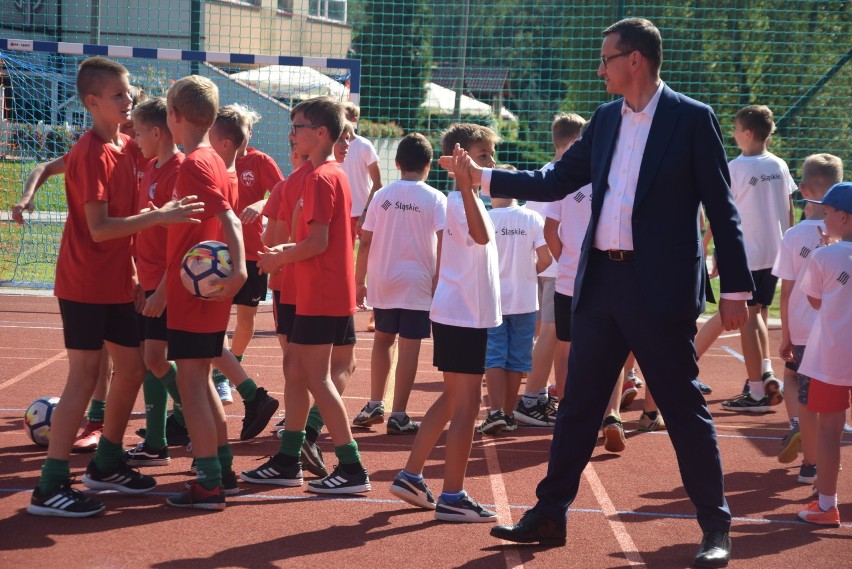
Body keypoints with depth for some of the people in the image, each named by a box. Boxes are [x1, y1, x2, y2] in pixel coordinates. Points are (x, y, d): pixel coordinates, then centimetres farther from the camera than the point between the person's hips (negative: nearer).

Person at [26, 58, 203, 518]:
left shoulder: (125, 147, 8)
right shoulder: (91, 154, -17)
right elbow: (99, 228, -23)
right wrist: (160, 216, -29)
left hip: (117, 284, 8)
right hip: (85, 284, -8)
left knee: (131, 368, 13)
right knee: (84, 376, -8)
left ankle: (106, 465, 28)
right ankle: (50, 487, -5)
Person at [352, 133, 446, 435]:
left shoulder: (381, 195, 3)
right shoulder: (435, 199, -4)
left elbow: (365, 241, 3)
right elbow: (443, 242, -12)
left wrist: (359, 281, 9)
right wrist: (439, 280, -5)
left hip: (382, 282, 4)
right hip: (417, 283, -3)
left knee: (383, 339, 19)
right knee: (409, 346, -1)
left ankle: (374, 406, 23)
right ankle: (398, 415, -1)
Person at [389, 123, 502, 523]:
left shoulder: (464, 199, 15)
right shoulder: (460, 201, -16)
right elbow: (481, 236, -37)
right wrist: (467, 182, -42)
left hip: (457, 314, 10)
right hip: (462, 317, -10)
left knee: (452, 399, 17)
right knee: (466, 404, -6)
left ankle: (411, 476, 22)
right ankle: (452, 497, -1)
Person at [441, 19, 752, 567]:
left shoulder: (692, 119, -7)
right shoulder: (605, 119, 11)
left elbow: (721, 208, -7)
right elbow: (555, 182, 17)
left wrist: (737, 287, -10)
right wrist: (483, 177, 12)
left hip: (661, 287, -6)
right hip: (600, 281, 6)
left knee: (685, 409, 1)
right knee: (577, 405, 11)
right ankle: (549, 516, 21)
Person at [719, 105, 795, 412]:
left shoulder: (735, 168, -11)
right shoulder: (780, 166, 5)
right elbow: (789, 212, 10)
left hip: (745, 255, -6)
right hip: (775, 252, 6)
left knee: (748, 318, 0)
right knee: (759, 313, 20)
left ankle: (757, 392, 1)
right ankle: (766, 374, 6)